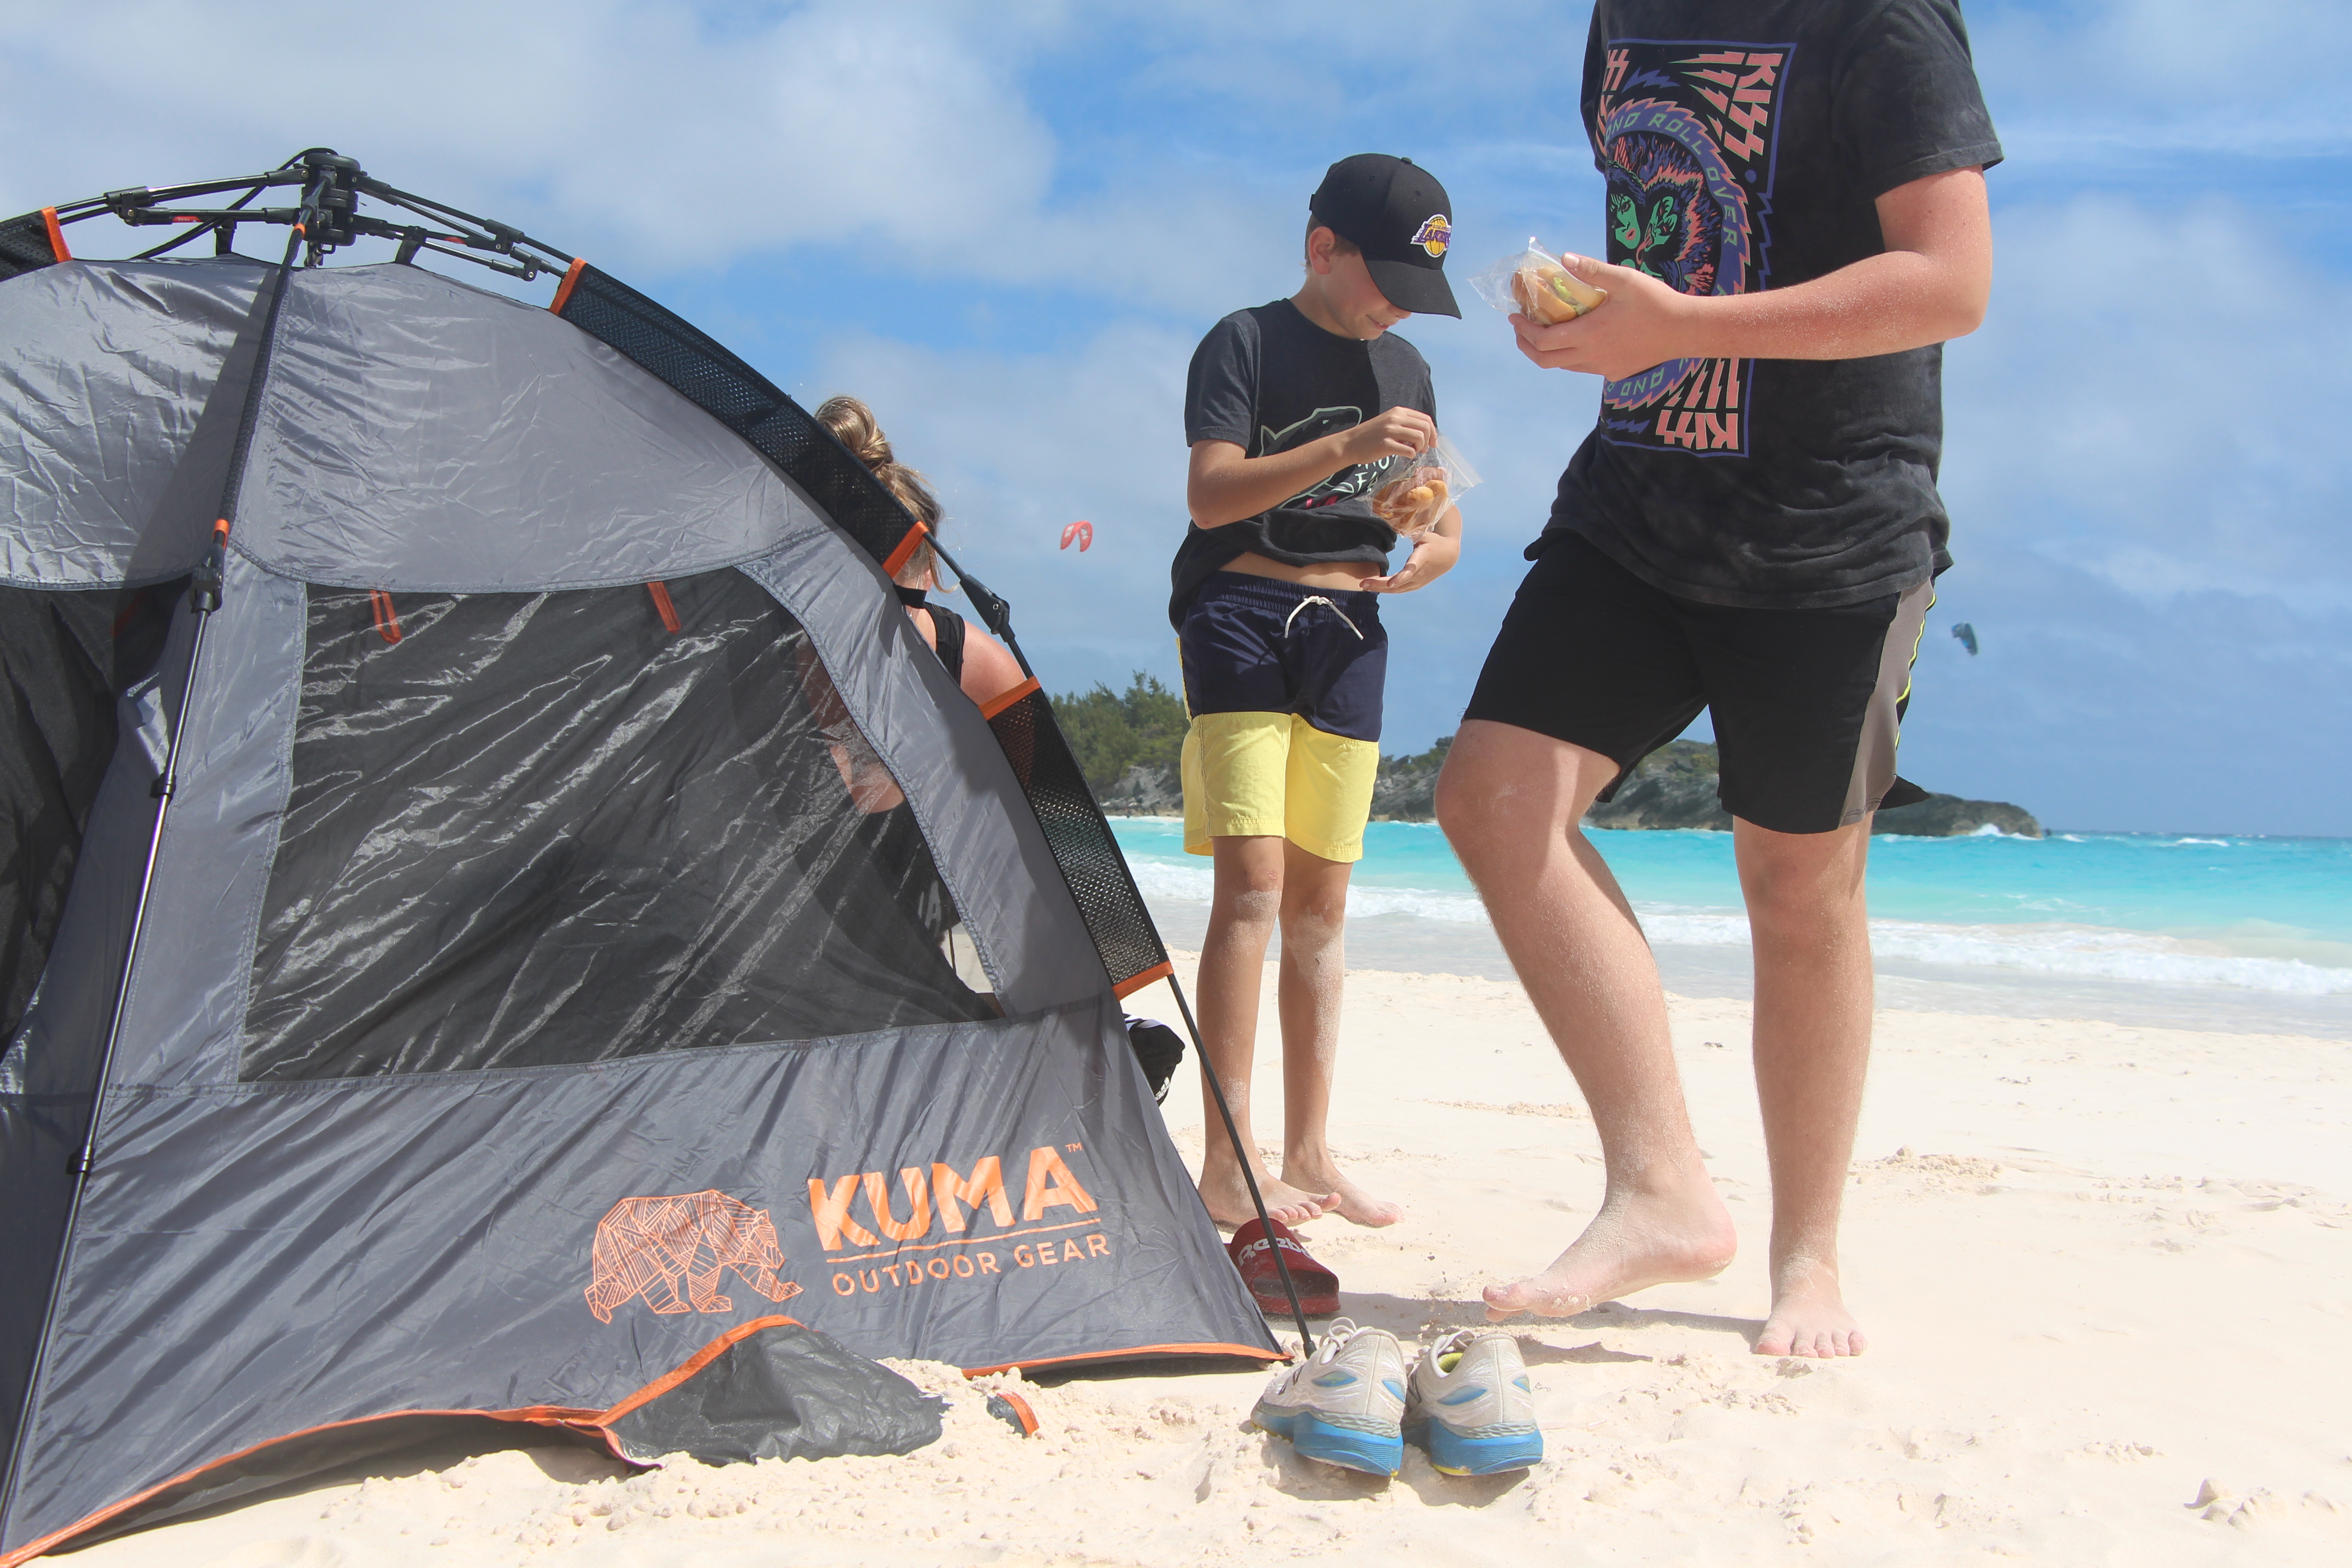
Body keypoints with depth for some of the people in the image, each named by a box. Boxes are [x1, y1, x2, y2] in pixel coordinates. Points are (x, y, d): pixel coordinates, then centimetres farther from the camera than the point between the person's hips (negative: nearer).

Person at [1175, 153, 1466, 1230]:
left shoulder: (1406, 370, 16)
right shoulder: (1246, 343, -2)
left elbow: (1443, 524, 18)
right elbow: (1210, 495, -15)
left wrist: (1428, 555, -6)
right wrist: (1343, 449, -26)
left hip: (1351, 629, 6)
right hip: (1243, 614, -5)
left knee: (1321, 906, 6)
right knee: (1252, 887, -14)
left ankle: (1308, 1153, 12)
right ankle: (1227, 1160, -11)